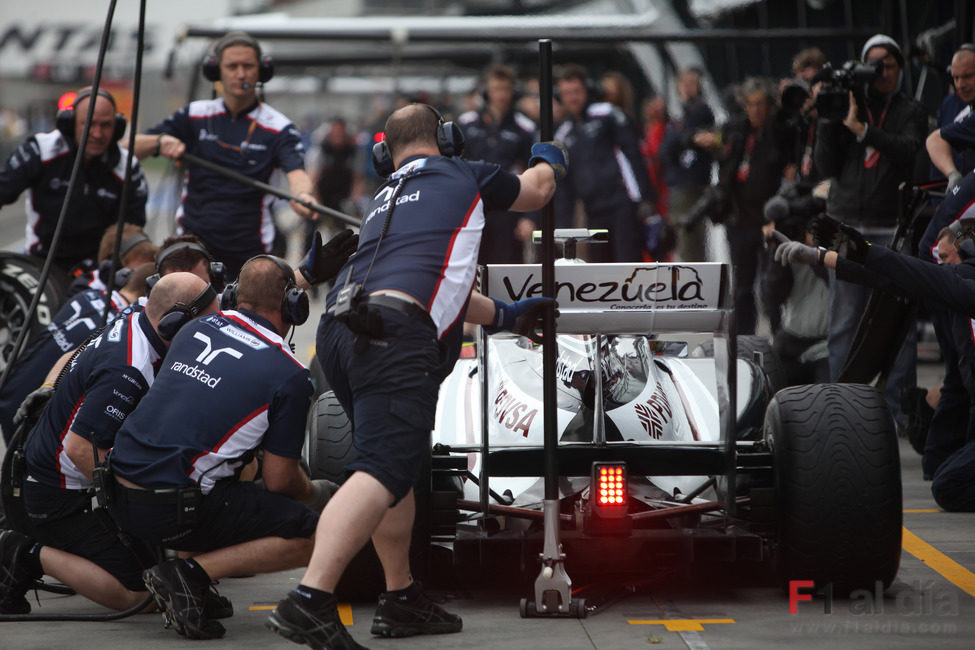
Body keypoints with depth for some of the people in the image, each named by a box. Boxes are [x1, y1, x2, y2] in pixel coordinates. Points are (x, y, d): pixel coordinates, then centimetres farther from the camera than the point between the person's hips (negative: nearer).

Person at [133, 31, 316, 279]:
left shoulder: (278, 127, -3)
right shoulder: (195, 116, 6)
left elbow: (296, 172, -20)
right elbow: (131, 149, 3)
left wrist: (302, 196, -44)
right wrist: (161, 141, -20)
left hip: (248, 252, -2)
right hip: (193, 246, 2)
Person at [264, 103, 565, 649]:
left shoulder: (387, 197, 36)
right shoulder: (463, 175, 19)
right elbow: (536, 192, 39)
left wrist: (504, 316, 60)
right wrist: (549, 161, 62)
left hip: (339, 330, 8)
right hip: (395, 334, -8)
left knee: (398, 462, 22)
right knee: (384, 471, -18)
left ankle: (402, 599, 26)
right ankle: (309, 601, -34)